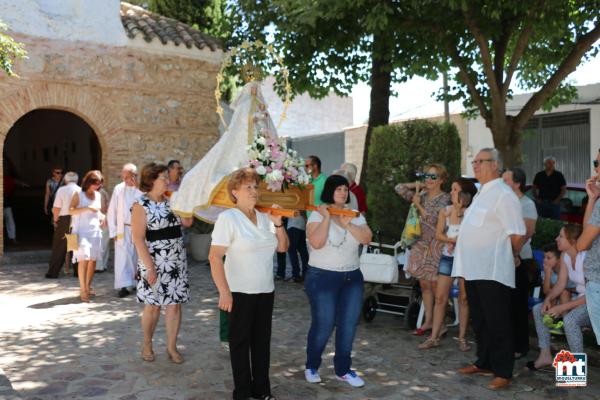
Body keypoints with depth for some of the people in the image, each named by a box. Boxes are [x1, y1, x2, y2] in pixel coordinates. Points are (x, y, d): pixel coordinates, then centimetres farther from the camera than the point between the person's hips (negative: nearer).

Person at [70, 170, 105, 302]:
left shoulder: (98, 195, 12)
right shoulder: (78, 194, -3)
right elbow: (71, 210, -13)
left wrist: (101, 216, 2)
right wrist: (86, 208, -23)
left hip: (95, 231, 5)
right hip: (82, 231, -5)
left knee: (93, 260, 6)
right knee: (83, 259, -11)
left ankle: (88, 287, 19)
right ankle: (83, 290, -7)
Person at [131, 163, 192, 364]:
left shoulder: (170, 201, 8)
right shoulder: (141, 205, -10)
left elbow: (187, 222, 5)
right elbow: (138, 238, -14)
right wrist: (149, 267, -18)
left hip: (177, 261, 5)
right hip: (155, 262, -5)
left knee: (175, 304, 7)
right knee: (153, 305, 7)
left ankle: (172, 346, 18)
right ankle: (147, 345, 26)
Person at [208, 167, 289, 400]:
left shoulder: (264, 218, 7)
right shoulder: (228, 218, -12)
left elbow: (283, 247, 12)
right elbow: (214, 257, -17)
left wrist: (278, 224, -4)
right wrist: (224, 292, -22)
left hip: (266, 291, 6)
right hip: (240, 292, -6)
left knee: (262, 340, 14)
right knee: (240, 341, 7)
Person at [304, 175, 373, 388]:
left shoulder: (355, 215, 8)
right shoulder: (317, 215, -6)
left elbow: (367, 238, -6)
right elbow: (316, 243, -21)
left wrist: (347, 224, -15)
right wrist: (327, 217, -18)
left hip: (352, 277, 5)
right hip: (322, 276, -5)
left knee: (348, 324, 5)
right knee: (323, 324, -1)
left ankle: (343, 370, 20)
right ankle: (311, 367, 21)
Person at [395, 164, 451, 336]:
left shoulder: (444, 199, -8)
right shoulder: (422, 195, 8)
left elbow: (433, 220, -18)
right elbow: (399, 188, 5)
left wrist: (418, 205, -12)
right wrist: (417, 185, 0)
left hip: (436, 245, -6)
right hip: (421, 244, 6)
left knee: (435, 285, -2)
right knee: (424, 285, 10)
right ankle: (428, 321, 18)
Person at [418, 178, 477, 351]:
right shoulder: (445, 211, 4)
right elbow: (438, 234, -1)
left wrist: (460, 210, -17)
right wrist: (454, 240, -16)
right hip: (448, 257, 3)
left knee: (463, 298, 5)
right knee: (440, 297, 2)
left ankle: (462, 338, 15)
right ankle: (434, 337, 8)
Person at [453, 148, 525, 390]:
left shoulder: (503, 195, -12)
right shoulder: (481, 193, 17)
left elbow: (517, 234, -17)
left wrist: (513, 256, -1)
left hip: (492, 271, -9)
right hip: (474, 269, 9)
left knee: (498, 324, 0)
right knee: (479, 321, 18)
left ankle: (503, 372, 10)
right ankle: (484, 363, 31)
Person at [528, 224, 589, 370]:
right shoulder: (565, 256, -1)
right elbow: (560, 284, 4)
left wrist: (562, 307, -28)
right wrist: (548, 299, -15)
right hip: (580, 298, 9)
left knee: (569, 319, -37)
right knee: (538, 310, 2)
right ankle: (545, 355, 5)